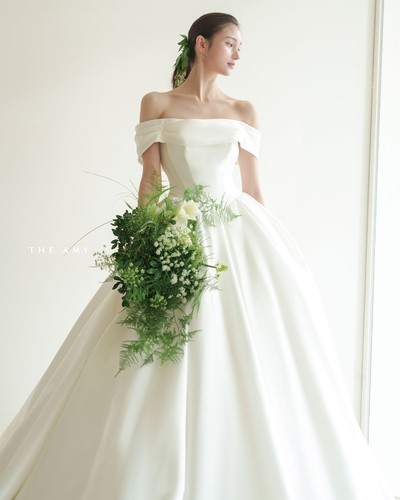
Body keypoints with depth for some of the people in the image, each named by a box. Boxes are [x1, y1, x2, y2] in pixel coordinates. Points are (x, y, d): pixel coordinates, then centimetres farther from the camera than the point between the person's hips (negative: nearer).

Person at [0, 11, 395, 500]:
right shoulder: (157, 104, 7)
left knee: (247, 364, 0)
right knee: (167, 375, -3)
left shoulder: (244, 111, 13)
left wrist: (266, 243, 7)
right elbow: (149, 181, 1)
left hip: (237, 236, 2)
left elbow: (253, 185, 12)